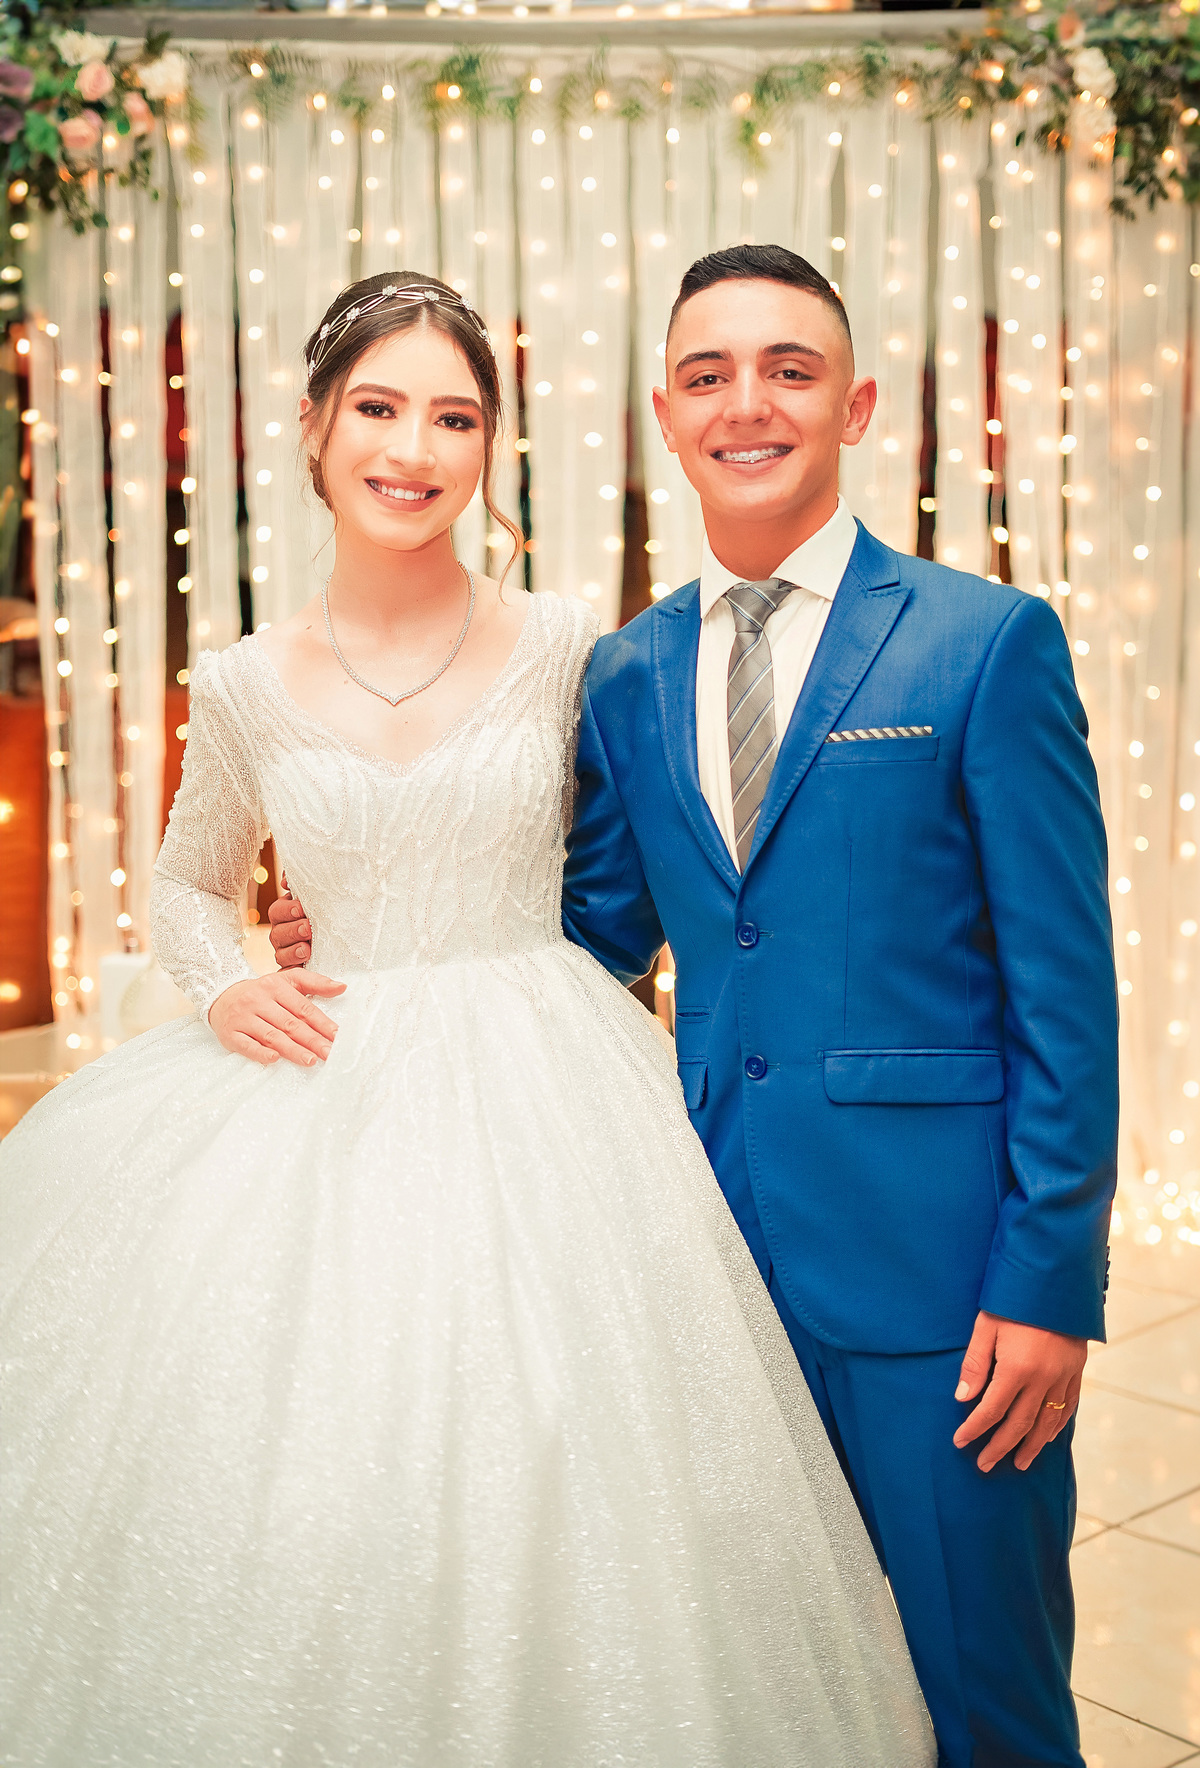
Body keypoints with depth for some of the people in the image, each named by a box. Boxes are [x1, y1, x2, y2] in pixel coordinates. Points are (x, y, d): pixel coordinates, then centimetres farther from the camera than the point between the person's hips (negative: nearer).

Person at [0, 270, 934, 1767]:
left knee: (527, 1494, 1)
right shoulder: (243, 688, 2)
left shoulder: (562, 649, -2)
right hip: (321, 1109, 1)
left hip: (537, 1096, -1)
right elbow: (190, 885, 17)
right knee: (294, 1481, 5)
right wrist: (223, 985, -2)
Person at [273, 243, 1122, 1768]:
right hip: (715, 1238, 4)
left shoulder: (989, 642, -6)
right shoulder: (625, 674, 8)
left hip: (928, 1248, -4)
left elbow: (1064, 988, -7)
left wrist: (1050, 1283, -10)